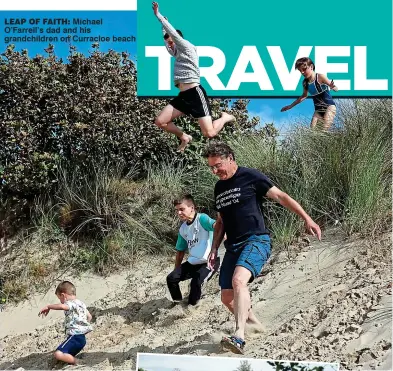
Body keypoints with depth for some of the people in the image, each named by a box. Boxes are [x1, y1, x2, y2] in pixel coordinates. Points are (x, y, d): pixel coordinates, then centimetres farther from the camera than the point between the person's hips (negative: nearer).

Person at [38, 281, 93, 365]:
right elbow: (89, 317, 32)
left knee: (58, 354, -23)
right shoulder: (81, 303, 19)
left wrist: (48, 307, -21)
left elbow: (61, 306, -34)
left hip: (75, 337, -10)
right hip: (81, 337, 10)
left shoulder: (71, 303, -11)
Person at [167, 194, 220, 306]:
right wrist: (176, 270, 21)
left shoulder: (201, 218, -15)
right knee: (171, 278, -5)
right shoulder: (183, 229, 9)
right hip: (193, 263, 7)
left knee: (196, 283, -25)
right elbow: (180, 251, 20)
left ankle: (191, 306, 4)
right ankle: (177, 302, 19)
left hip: (209, 262, -7)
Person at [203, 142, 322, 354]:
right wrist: (214, 249, 18)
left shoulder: (250, 177, -4)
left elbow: (281, 197, -5)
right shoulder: (219, 188, 16)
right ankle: (256, 327, 27)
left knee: (239, 280, -33)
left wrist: (307, 219, -13)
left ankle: (239, 337, -39)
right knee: (227, 298, 4)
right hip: (233, 246, 8)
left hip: (256, 241, -8)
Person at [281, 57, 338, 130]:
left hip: (329, 107, -6)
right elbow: (304, 96, 20)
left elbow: (336, 89, -14)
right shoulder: (305, 82, 2)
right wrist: (291, 106, 22)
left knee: (324, 132, -21)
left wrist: (333, 87, -38)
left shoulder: (320, 77, -15)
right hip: (318, 110, 6)